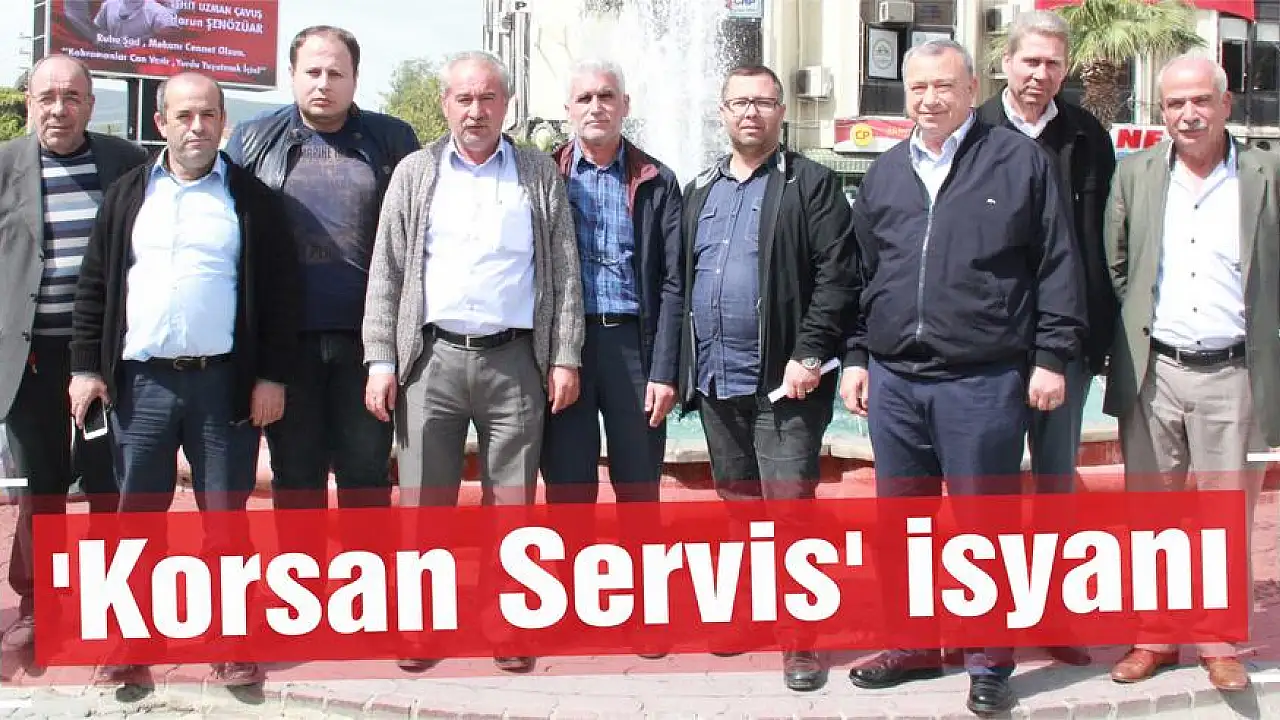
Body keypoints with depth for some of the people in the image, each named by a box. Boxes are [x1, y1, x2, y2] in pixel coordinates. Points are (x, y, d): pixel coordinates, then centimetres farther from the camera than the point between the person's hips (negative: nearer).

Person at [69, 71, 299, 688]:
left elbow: (280, 291, 1)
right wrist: (86, 366, 4)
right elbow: (94, 285, 11)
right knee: (137, 514, 9)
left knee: (224, 515, 5)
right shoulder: (127, 194, 10)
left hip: (224, 382, -2)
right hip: (140, 382, 2)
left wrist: (272, 376, -5)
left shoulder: (252, 198, 3)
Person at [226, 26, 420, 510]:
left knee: (367, 474, 8)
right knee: (295, 475, 11)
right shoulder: (253, 139, 8)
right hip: (285, 338, 1)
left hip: (367, 337, -1)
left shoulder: (392, 140, 5)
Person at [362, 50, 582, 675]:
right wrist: (380, 360, -2)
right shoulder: (416, 172, 8)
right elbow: (385, 272, 5)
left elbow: (564, 273, 6)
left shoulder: (540, 175, 8)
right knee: (424, 501, 5)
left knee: (512, 503, 6)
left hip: (515, 361, 0)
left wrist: (565, 358, 0)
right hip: (431, 359, 0)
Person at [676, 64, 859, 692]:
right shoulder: (700, 191, 16)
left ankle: (799, 641, 6)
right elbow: (681, 280, 16)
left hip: (783, 380, -6)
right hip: (715, 380, 6)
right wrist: (678, 367, 9)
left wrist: (809, 355, -17)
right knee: (738, 503, 16)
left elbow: (836, 274, -9)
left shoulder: (811, 185, -1)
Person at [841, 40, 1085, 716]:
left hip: (983, 381, -4)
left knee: (984, 523, 5)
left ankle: (990, 662, 20)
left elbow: (1058, 266, -2)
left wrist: (1052, 357, -5)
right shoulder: (885, 172, 12)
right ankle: (912, 645, 30)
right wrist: (856, 357, 12)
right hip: (893, 380, 5)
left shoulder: (1019, 160, -1)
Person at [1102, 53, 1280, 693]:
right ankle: (1154, 638, 24)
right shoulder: (1134, 174, 5)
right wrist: (1125, 344, 3)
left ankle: (1219, 643, 22)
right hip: (1152, 373, 1)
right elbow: (1113, 269, 8)